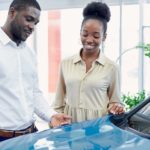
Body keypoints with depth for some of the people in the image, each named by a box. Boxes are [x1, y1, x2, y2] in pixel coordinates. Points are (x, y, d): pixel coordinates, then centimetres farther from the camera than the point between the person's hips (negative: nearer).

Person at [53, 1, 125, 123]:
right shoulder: (66, 63, 2)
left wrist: (115, 108, -15)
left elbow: (114, 101, 5)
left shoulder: (111, 67, -4)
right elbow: (59, 102, 7)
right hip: (70, 123, 2)